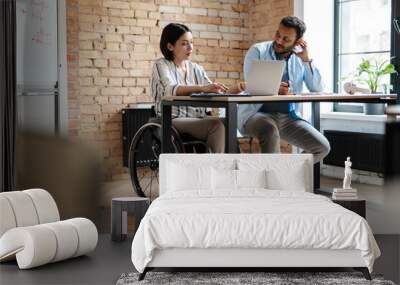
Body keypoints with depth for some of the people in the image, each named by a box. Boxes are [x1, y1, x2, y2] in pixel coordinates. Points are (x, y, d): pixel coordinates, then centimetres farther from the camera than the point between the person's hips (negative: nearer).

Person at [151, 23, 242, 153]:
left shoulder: (196, 68, 19)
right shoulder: (161, 65, 0)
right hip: (174, 120, -5)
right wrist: (202, 88, -37)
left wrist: (232, 90, -14)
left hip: (198, 118, 5)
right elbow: (171, 90, -20)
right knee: (217, 124, -29)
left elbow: (212, 93, 9)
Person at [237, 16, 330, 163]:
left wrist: (306, 60, -9)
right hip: (256, 113, -4)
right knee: (270, 129, -39)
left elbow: (317, 89, 1)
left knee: (322, 147, -11)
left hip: (287, 116, 4)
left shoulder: (300, 58, 9)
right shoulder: (257, 51, -1)